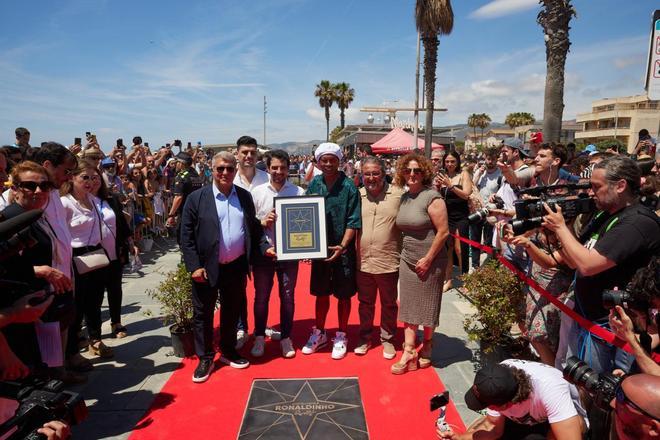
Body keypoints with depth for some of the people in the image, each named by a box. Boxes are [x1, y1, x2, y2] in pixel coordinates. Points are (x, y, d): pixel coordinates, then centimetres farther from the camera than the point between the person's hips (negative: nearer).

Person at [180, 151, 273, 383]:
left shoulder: (245, 196, 5)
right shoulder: (197, 198, -6)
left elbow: (254, 228, 12)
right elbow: (186, 236, -7)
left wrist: (266, 247, -2)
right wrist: (194, 266, -13)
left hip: (236, 267, 3)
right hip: (207, 268, -3)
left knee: (232, 312, 17)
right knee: (203, 314, 9)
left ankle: (228, 352, 37)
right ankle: (205, 359, 27)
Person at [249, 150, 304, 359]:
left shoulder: (299, 192, -2)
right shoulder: (257, 192, -1)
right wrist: (263, 222, -17)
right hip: (263, 252, 0)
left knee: (287, 297, 12)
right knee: (261, 296, 13)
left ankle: (286, 338, 30)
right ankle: (259, 337, 32)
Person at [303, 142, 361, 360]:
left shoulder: (349, 186, -9)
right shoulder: (314, 184, 3)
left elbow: (353, 222, -11)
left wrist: (342, 246, -21)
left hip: (342, 250, -3)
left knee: (343, 295, 9)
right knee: (321, 293, 16)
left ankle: (341, 336, 27)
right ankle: (319, 333, 34)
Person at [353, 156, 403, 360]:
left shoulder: (398, 194, -7)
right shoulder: (357, 195, 3)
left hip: (388, 262, -2)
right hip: (362, 261, 3)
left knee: (389, 304, 14)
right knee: (365, 303, 19)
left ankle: (387, 339, 34)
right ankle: (365, 338, 37)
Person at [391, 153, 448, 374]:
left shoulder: (432, 197, -14)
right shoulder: (404, 197, 7)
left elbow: (443, 232, -17)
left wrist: (428, 259, -16)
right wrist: (404, 252, 9)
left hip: (430, 261, -6)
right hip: (407, 260, 6)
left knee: (427, 306, 9)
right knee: (408, 305, 7)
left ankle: (427, 346, 32)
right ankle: (409, 353, 15)